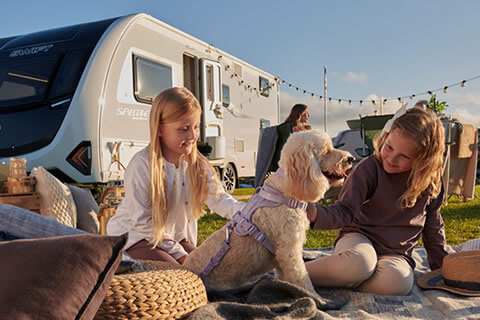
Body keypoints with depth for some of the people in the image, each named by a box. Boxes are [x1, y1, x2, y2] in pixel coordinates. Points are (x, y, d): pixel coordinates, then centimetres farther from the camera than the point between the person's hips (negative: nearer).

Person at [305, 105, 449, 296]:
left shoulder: (431, 182, 1)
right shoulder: (369, 168, -10)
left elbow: (433, 230, 15)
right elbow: (345, 211, -17)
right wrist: (315, 213, -38)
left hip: (396, 254, 3)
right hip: (359, 239, -3)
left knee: (398, 282, -35)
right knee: (360, 263, -41)